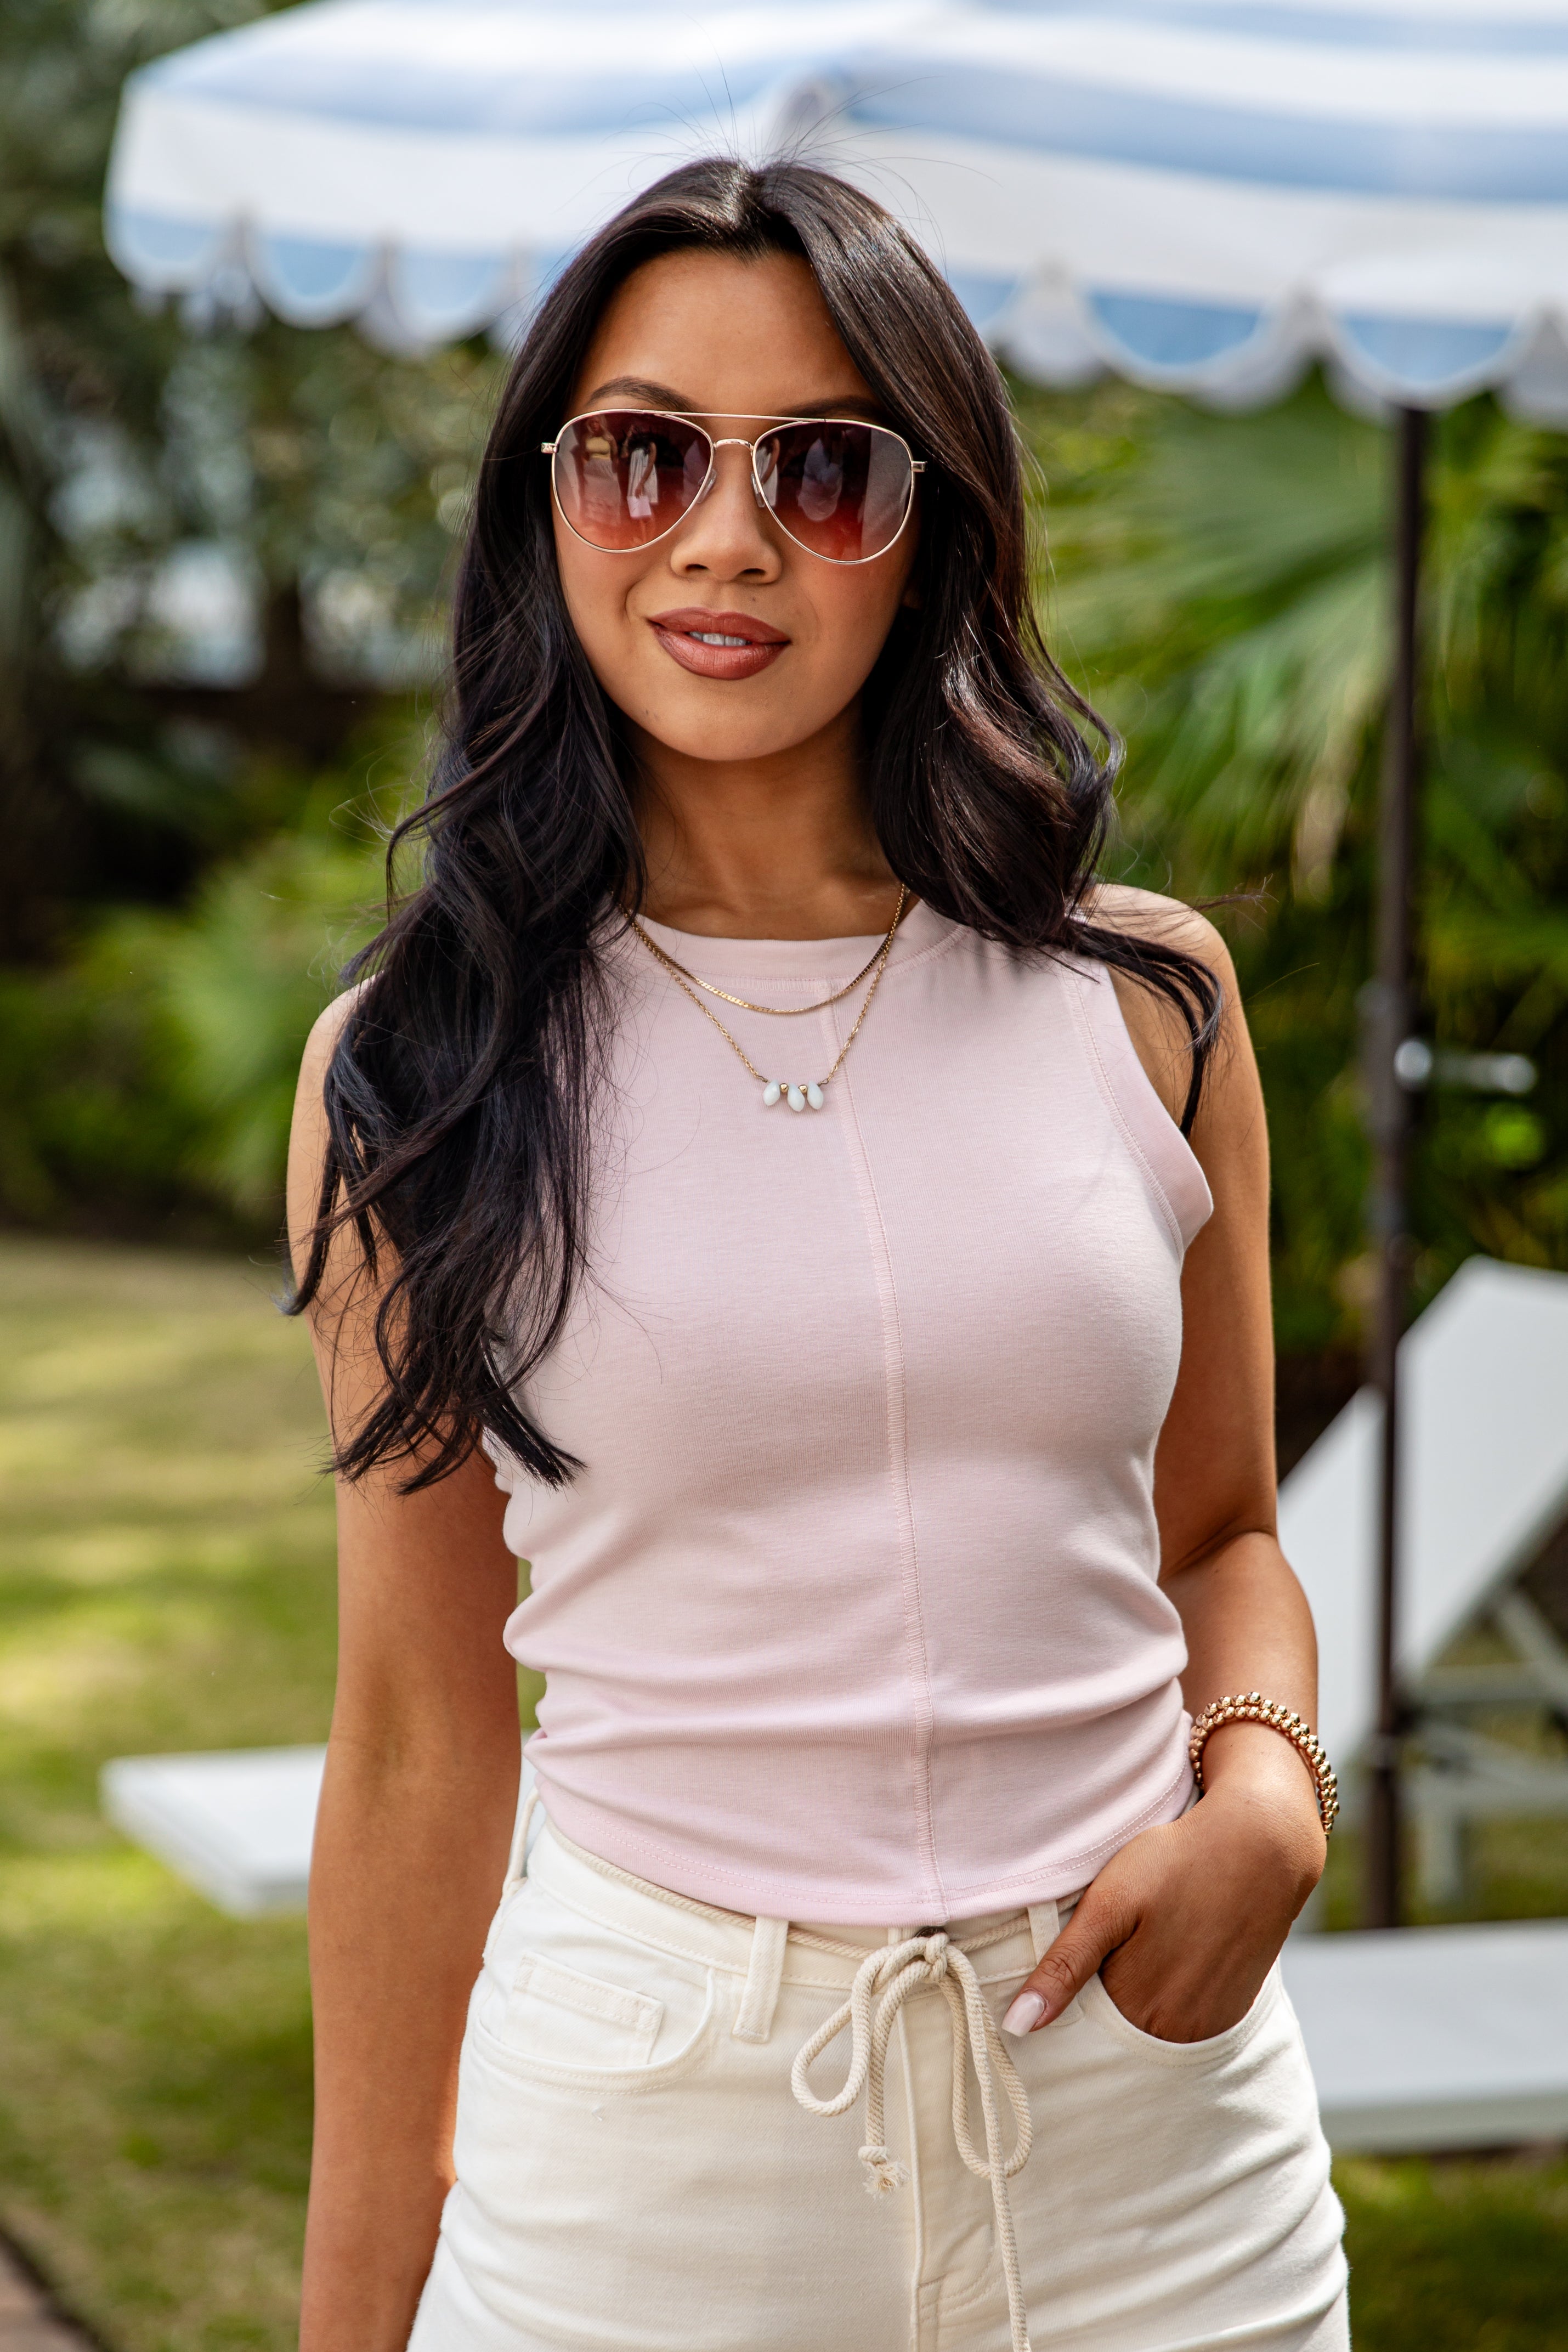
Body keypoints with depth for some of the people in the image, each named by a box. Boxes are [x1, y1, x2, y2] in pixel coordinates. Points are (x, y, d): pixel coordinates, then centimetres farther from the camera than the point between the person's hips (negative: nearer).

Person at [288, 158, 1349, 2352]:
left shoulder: (1145, 996, 1)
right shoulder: (417, 1066, -3)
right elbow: (417, 1733, 0)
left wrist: (1265, 1780, -9)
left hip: (1145, 2098, 2)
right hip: (655, 2113, -1)